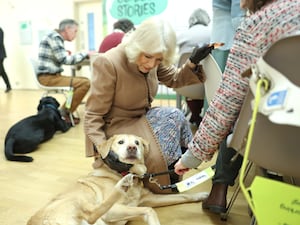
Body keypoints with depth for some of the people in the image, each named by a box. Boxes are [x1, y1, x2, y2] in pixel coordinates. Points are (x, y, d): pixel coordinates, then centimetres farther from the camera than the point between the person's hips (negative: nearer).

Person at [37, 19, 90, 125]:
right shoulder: (54, 36, -11)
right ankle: (65, 113, -8)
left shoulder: (57, 38, 17)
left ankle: (65, 111, 8)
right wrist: (85, 54, -9)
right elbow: (65, 60, -19)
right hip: (48, 77, -10)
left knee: (84, 80, 11)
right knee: (85, 83, -19)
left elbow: (62, 59, 22)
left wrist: (83, 56, 13)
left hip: (52, 75, 10)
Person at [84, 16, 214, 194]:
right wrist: (104, 150, -30)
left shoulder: (154, 61, -5)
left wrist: (193, 63, -8)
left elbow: (175, 79, 12)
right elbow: (93, 115, -18)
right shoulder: (108, 63, -23)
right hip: (116, 128, -6)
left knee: (175, 116, -19)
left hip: (142, 119, 6)